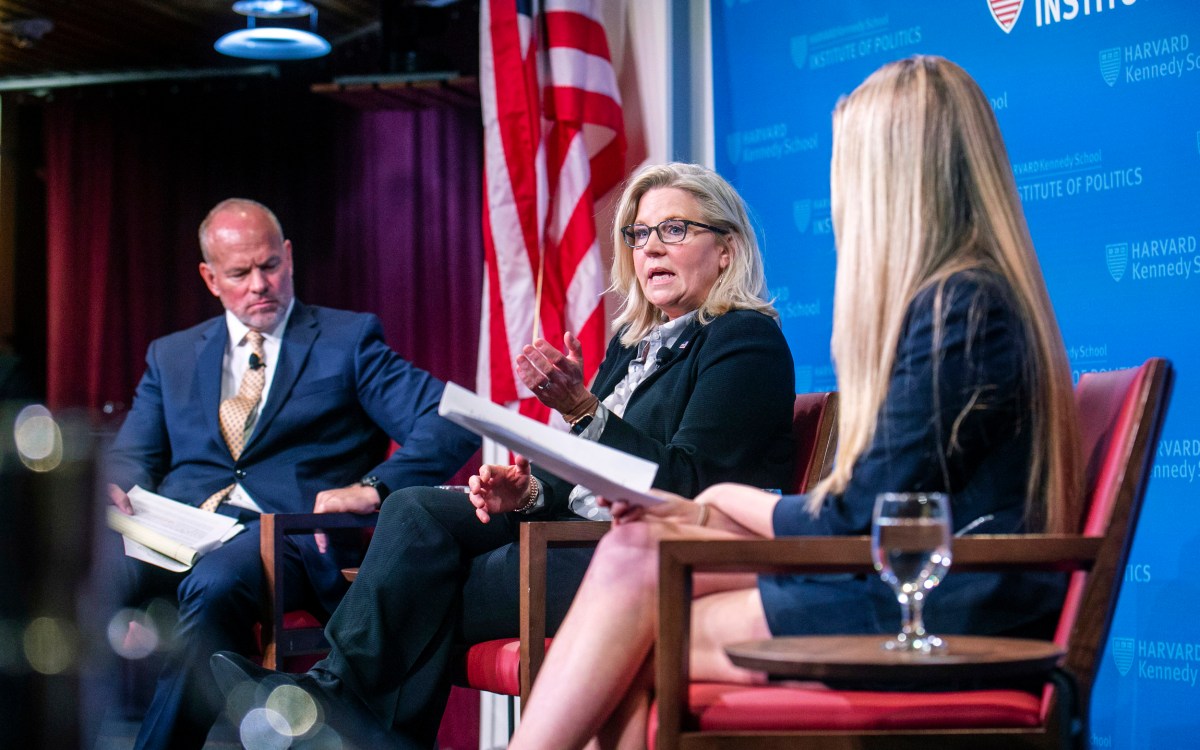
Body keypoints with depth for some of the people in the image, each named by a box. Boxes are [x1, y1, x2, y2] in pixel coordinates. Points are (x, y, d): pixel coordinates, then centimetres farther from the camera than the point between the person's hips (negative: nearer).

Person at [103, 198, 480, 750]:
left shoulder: (349, 339, 13)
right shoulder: (171, 356, 26)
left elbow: (453, 424, 3)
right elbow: (133, 455, 22)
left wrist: (374, 487, -14)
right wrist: (115, 491, -5)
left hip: (290, 532, -3)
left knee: (215, 584, -38)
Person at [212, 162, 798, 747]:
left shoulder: (747, 342, -6)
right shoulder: (634, 339, 20)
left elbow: (685, 487, -17)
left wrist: (580, 408, -23)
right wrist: (529, 490, -4)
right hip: (588, 533, 8)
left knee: (426, 593, -18)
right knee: (416, 510, -12)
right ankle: (339, 691, -18)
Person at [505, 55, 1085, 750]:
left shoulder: (959, 308, -15)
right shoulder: (977, 295, 16)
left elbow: (864, 519, -15)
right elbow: (875, 500, 13)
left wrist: (729, 502, 3)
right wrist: (708, 516, 8)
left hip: (955, 617, -9)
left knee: (637, 652, -8)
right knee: (635, 551, -3)